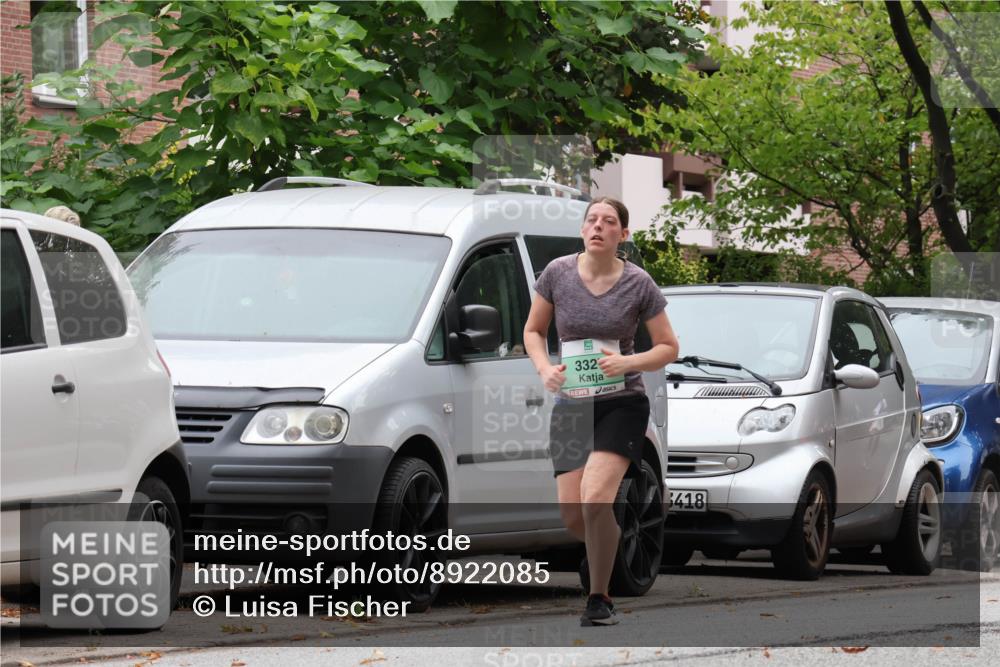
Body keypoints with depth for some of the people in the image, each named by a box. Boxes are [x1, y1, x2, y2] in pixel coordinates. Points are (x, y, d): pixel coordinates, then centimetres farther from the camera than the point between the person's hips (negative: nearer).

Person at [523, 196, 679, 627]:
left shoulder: (638, 284, -6)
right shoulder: (558, 273, -1)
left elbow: (668, 348, 3)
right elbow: (533, 330, 12)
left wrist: (630, 362, -16)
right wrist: (544, 368, -7)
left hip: (621, 402, -3)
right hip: (570, 404, 3)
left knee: (594, 499, -22)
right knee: (571, 515, -2)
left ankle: (599, 599, -6)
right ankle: (616, 544, 34)